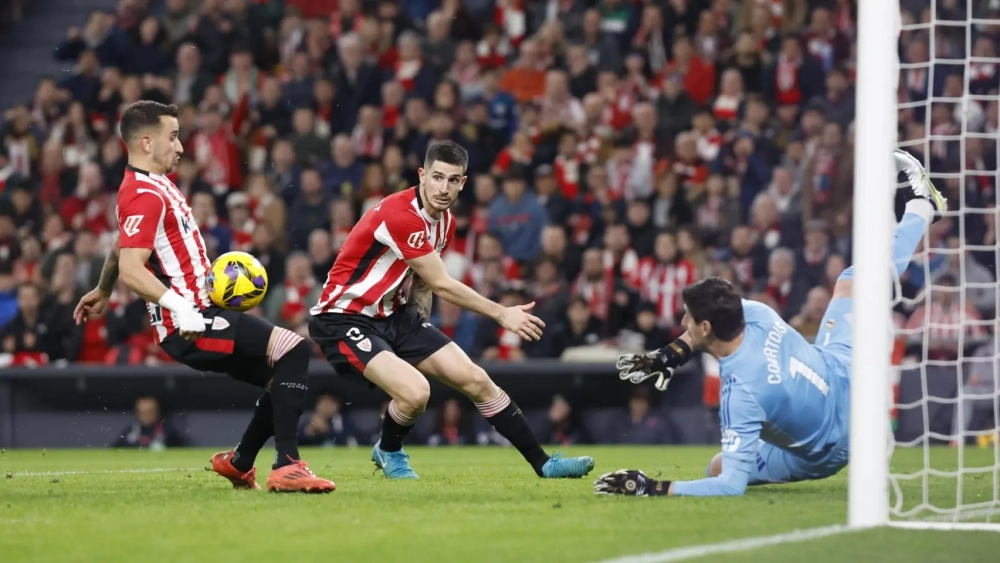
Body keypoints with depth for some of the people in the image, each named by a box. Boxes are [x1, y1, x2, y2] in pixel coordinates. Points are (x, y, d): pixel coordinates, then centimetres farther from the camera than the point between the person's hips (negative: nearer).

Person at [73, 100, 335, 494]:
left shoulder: (152, 187, 17)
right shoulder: (145, 194, -15)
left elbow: (121, 248, 34)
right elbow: (131, 269, -27)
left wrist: (102, 293, 49)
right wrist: (180, 306, -36)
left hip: (199, 316, 11)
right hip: (190, 325, -11)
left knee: (285, 378, 14)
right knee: (293, 348, -22)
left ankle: (239, 463, 25)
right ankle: (287, 467, -26)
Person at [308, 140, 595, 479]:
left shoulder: (445, 222, 5)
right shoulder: (399, 214, -25)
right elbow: (441, 285, -21)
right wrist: (502, 314, -17)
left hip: (394, 315, 9)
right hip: (342, 319, -9)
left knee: (474, 379, 1)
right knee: (415, 392, -28)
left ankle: (542, 463, 10)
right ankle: (388, 451, 5)